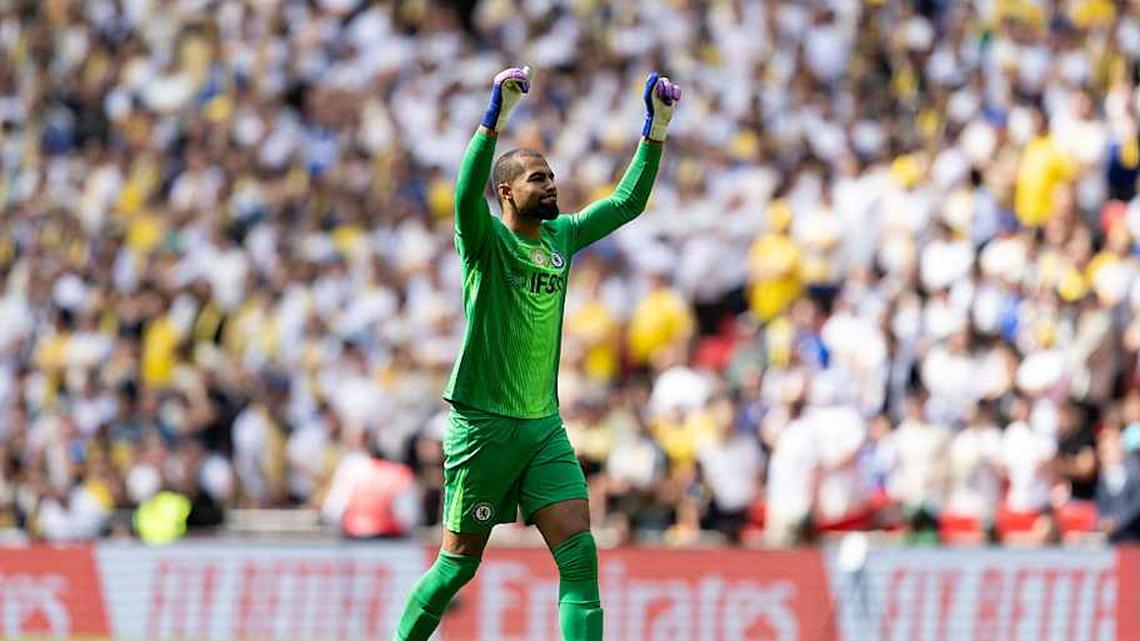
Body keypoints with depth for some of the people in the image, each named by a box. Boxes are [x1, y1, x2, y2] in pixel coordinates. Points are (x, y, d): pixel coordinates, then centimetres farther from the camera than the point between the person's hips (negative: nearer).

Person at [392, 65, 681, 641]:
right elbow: (467, 194, -29)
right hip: (482, 422, -5)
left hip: (544, 425, 5)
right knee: (459, 563, 1)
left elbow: (627, 202, 13)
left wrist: (656, 129, 2)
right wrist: (495, 117, -39)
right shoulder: (486, 241, -8)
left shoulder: (562, 237, 10)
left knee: (580, 554, -8)